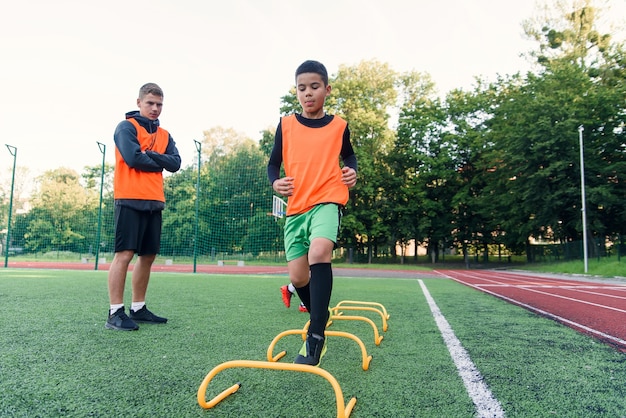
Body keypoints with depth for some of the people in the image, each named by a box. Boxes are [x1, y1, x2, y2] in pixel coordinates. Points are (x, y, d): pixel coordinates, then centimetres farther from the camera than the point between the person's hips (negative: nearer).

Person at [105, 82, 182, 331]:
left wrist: (149, 155, -9)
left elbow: (175, 163, 3)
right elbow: (133, 158, -16)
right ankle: (115, 313, -3)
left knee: (148, 255, 8)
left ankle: (138, 308, 18)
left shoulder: (164, 135, 18)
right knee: (125, 253, -8)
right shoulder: (126, 127, 0)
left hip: (154, 201, 7)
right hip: (130, 199, -7)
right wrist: (159, 162, -2)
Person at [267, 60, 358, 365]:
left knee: (319, 251, -31)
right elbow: (273, 162, 12)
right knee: (297, 276, 3)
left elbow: (348, 155, 22)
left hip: (328, 201, -2)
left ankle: (316, 334, -22)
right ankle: (319, 316, 33)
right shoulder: (286, 125, 7)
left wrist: (352, 171, 1)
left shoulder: (339, 126, 6)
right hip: (296, 207, 3)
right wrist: (275, 182, -8)